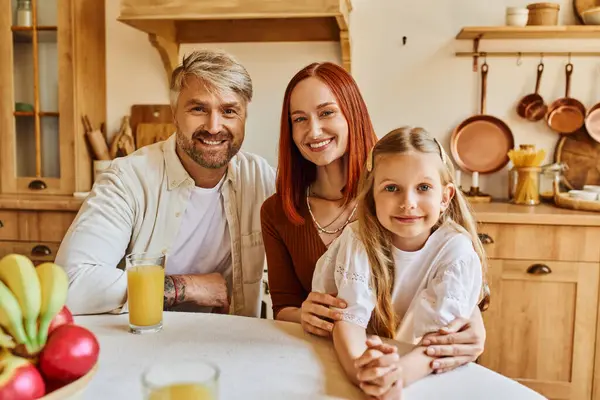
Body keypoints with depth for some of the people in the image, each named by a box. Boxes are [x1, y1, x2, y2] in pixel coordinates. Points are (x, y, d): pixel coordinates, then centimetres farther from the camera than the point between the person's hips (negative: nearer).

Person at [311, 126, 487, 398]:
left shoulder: (457, 251, -13)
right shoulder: (358, 239, -11)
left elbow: (443, 332, -20)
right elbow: (349, 317, -17)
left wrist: (401, 372, -38)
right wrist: (358, 367, -36)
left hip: (431, 374, -1)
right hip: (367, 365, 1)